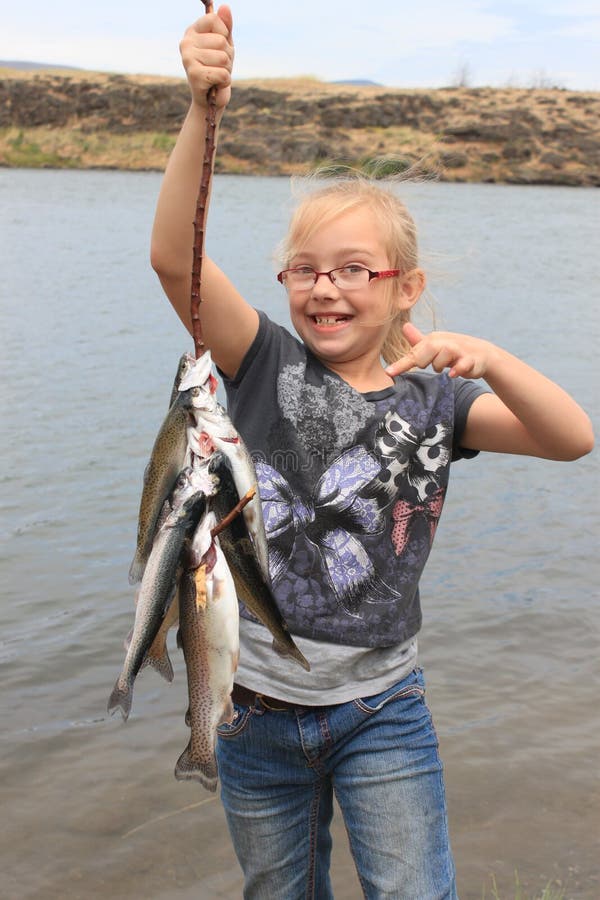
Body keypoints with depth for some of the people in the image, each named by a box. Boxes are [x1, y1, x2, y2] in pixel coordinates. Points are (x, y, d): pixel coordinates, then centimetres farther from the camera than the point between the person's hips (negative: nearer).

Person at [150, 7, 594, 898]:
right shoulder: (269, 367, -9)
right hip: (258, 705, 1)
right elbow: (175, 257, -24)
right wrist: (203, 108, -36)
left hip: (380, 708, 0)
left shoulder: (433, 397, -5)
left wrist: (486, 358, -35)